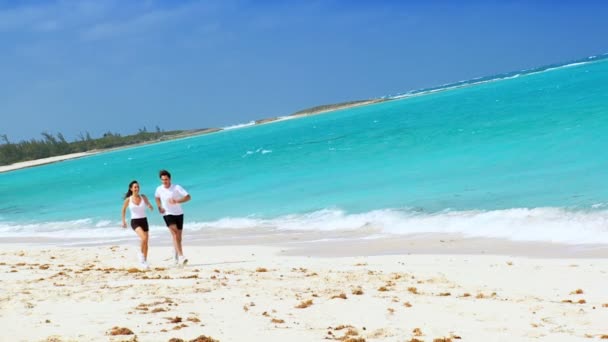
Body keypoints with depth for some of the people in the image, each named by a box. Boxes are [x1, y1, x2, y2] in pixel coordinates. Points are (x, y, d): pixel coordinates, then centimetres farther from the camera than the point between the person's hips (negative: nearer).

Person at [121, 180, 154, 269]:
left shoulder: (143, 197, 0)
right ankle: (141, 253, -1)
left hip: (144, 220, 3)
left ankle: (144, 261, 17)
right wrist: (123, 221, 13)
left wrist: (150, 207, -18)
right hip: (135, 221, -3)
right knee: (144, 238, -26)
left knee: (146, 242, 5)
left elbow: (149, 206, 6)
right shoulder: (128, 200, -4)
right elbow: (124, 209, 11)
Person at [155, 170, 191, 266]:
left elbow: (188, 197, -18)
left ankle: (176, 256, 27)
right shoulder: (159, 189, -2)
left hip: (179, 214, 0)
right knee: (175, 233, -21)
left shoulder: (177, 188, -12)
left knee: (178, 236, 6)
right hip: (168, 214, 0)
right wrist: (159, 207, 5)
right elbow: (157, 197, 21)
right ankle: (181, 256, -30)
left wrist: (177, 201, -31)